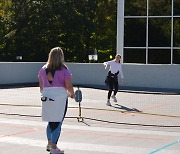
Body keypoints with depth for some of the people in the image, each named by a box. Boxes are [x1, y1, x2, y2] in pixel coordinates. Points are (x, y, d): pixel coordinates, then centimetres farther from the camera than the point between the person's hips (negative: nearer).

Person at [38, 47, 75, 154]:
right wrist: (72, 94, 8)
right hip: (60, 99, -5)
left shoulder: (43, 70, 6)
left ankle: (49, 144, 28)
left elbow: (41, 86, 11)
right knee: (57, 123, 2)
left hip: (47, 98, 5)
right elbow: (69, 86, -11)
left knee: (51, 122, 19)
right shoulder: (64, 70, -8)